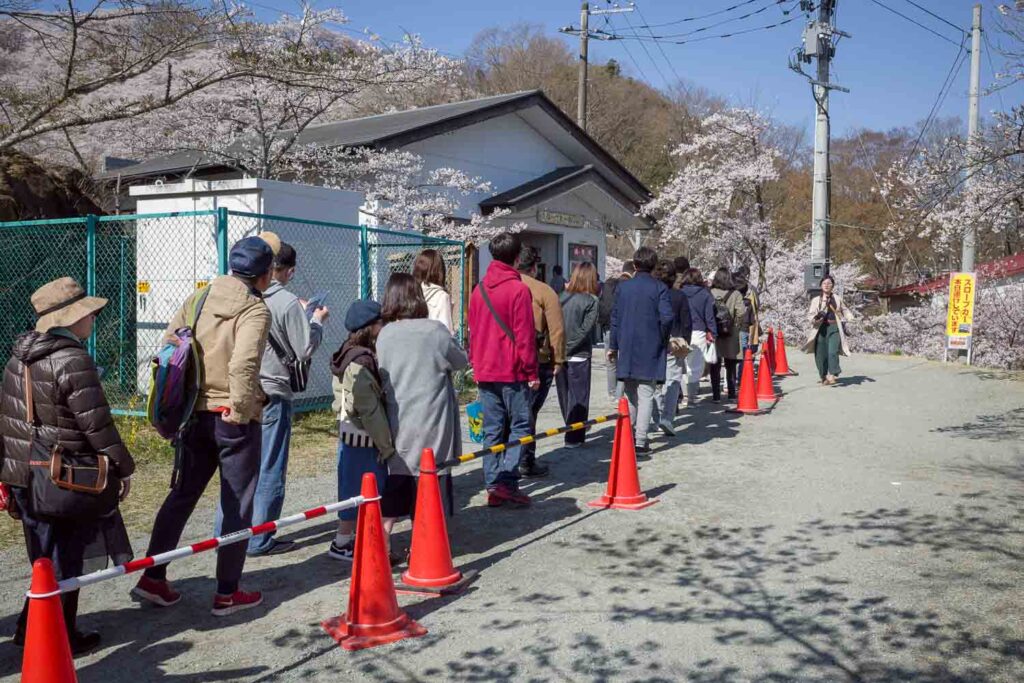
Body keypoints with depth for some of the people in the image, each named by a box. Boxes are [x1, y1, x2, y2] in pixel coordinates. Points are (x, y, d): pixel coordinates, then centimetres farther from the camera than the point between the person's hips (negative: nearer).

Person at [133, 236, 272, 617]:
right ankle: (227, 594, 13)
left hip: (195, 412, 6)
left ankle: (153, 578, 21)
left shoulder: (199, 298, 6)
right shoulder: (255, 310, -14)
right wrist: (240, 411, -16)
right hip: (232, 418, -6)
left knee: (183, 493, 19)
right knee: (238, 504, 6)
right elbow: (243, 365, -28)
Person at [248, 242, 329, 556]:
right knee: (270, 470, 5)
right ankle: (259, 540, 10)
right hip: (271, 393, -5)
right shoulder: (287, 302, -12)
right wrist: (317, 322, 8)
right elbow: (304, 351, -10)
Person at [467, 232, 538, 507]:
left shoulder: (479, 289, 9)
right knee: (519, 425, 1)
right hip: (513, 372, -6)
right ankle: (506, 481, -9)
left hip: (484, 371, 6)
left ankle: (493, 487, 9)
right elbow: (525, 335, -12)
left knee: (492, 429, 9)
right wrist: (532, 372, -7)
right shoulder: (518, 289, -10)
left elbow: (472, 331, 13)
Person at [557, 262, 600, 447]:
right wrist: (569, 348, -11)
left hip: (559, 354, 4)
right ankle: (573, 437, 5)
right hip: (579, 356, -4)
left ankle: (573, 433, 27)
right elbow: (586, 329, -15)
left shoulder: (562, 297, 1)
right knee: (578, 397, 5)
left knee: (564, 395, 15)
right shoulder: (591, 301, -9)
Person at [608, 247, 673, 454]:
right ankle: (640, 441, -5)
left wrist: (613, 346, 14)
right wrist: (663, 340, 2)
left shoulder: (623, 287, 4)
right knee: (646, 395, -1)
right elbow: (667, 317, -15)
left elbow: (615, 318, 6)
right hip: (650, 350, -3)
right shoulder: (659, 288, -6)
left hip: (627, 349, 3)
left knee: (630, 395, 17)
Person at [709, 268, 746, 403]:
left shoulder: (709, 293, -6)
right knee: (731, 366, 14)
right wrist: (737, 325, -2)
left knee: (715, 367, 7)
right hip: (730, 336, 0)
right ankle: (731, 394, 20)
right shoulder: (735, 294, -8)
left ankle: (716, 395, 5)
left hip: (713, 335, 0)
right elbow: (741, 312, -18)